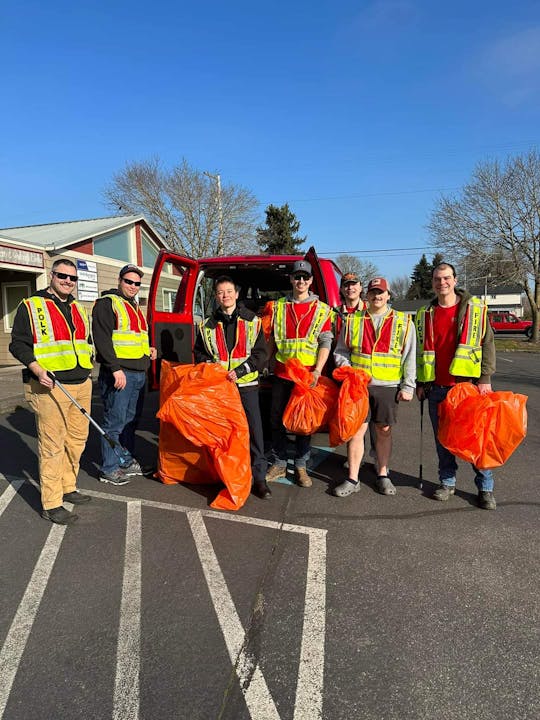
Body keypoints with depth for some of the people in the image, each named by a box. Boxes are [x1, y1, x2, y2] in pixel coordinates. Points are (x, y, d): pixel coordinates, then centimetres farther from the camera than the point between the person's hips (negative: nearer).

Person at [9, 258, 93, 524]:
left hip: (81, 385, 7)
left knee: (77, 439, 12)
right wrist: (38, 370, -19)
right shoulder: (31, 306, -2)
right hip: (50, 387, -7)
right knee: (52, 445, -4)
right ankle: (51, 504, 4)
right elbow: (18, 344, -6)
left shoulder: (78, 309, 18)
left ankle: (67, 488, 28)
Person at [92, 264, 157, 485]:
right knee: (115, 422, -3)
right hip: (118, 373, -9)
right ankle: (109, 469, 7)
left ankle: (126, 461, 29)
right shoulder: (107, 303, -7)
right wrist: (115, 369, -23)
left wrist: (148, 349, 13)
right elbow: (102, 338, -17)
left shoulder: (135, 307, 21)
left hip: (139, 374, 9)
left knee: (131, 420, 16)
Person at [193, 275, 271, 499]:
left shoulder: (252, 321, 3)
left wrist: (239, 371, -11)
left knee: (254, 429, -4)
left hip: (246, 384, -2)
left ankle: (258, 477, 4)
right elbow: (199, 354, 16)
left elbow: (261, 354, 0)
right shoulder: (208, 325, 10)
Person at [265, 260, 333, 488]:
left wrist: (317, 371, -14)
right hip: (281, 373, 2)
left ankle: (301, 466, 20)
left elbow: (325, 343, -3)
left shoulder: (321, 309, 4)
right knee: (277, 420, 7)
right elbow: (270, 339, 14)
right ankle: (279, 464, 21)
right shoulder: (278, 307, 10)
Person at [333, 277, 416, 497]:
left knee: (384, 431, 9)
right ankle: (353, 479, 12)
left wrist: (408, 386, -2)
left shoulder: (404, 322, 6)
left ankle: (383, 475, 25)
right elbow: (340, 351, 12)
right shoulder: (353, 320, 9)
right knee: (356, 430, 2)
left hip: (388, 387, 0)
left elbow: (409, 357, 4)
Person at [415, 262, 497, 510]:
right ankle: (447, 482, 23)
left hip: (468, 384, -3)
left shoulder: (475, 308, 2)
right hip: (437, 388, 3)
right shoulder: (425, 314, 10)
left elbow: (487, 343, -1)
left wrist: (485, 378, -8)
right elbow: (420, 351, 13)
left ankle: (485, 487, 16)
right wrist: (421, 383, 10)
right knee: (442, 437, 9)